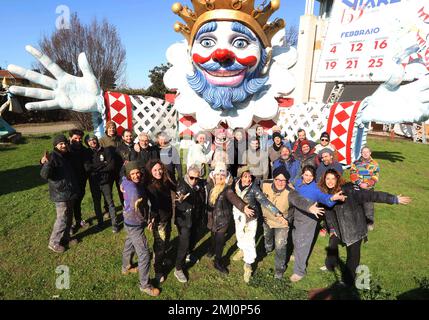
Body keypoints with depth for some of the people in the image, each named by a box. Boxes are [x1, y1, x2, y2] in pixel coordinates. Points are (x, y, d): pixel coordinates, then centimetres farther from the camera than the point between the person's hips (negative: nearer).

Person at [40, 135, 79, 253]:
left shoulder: (67, 156, 9)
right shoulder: (53, 157, -16)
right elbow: (44, 175, -27)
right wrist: (46, 164, -40)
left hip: (69, 192, 9)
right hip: (60, 194, -8)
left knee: (69, 217, 17)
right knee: (62, 219, -3)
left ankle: (65, 238, 31)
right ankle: (54, 242, 12)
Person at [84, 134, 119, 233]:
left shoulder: (106, 151, -4)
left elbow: (111, 166, -13)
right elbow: (87, 168, -14)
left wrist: (96, 168, -12)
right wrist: (103, 164, -14)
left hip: (105, 181, -2)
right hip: (94, 183, 2)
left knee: (110, 202, 1)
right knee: (96, 203, 15)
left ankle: (114, 224, 9)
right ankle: (100, 222, 32)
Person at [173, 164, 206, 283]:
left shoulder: (200, 185, -8)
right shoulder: (182, 184, -22)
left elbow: (202, 201, 4)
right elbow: (179, 197, -39)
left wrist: (201, 217, 7)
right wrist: (181, 200, -61)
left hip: (196, 219, 6)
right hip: (184, 220, -5)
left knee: (194, 239, 23)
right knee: (184, 244, -3)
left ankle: (188, 254, 53)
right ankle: (178, 269, 15)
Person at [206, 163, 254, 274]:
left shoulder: (227, 189, -17)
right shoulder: (210, 185, -4)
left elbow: (234, 198, -34)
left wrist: (243, 207, -52)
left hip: (222, 218, -3)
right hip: (211, 216, 4)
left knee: (219, 239, 0)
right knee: (213, 235, 20)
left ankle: (218, 262, 19)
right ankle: (212, 249, 51)